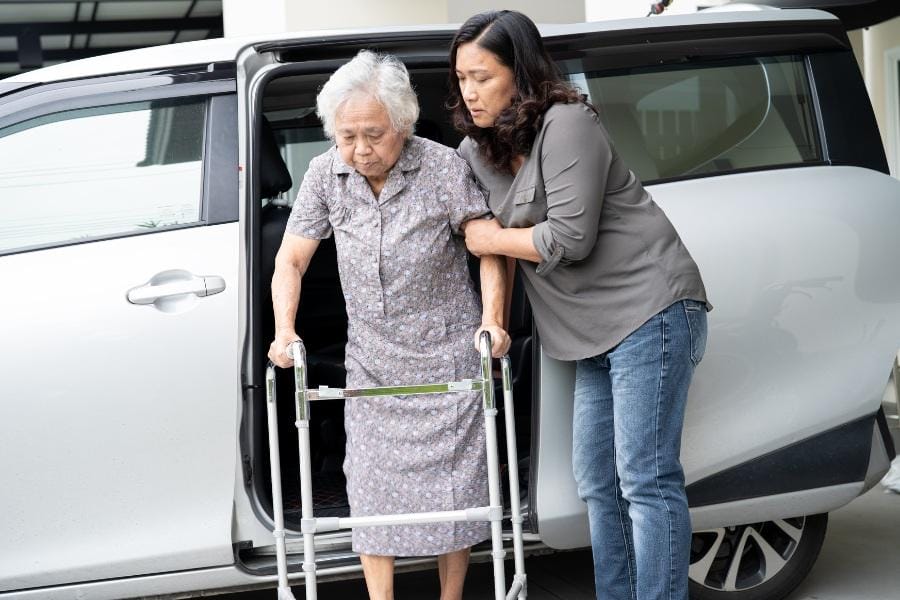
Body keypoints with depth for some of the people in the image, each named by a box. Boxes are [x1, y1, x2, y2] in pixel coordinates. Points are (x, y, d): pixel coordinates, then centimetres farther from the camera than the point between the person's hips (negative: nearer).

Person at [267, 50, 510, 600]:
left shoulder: (444, 167, -13)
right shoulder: (326, 174, -4)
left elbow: (489, 247, -9)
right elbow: (291, 261, 0)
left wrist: (492, 318, -22)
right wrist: (285, 332, -13)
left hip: (448, 356, -3)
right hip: (372, 364, 3)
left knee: (452, 486, 3)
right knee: (372, 491, 1)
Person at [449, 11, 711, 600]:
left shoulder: (567, 123, -13)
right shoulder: (478, 149, 12)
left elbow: (570, 237, -19)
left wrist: (490, 239, -5)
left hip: (650, 311, -9)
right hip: (599, 331, 9)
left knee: (646, 481, -10)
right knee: (599, 484, 12)